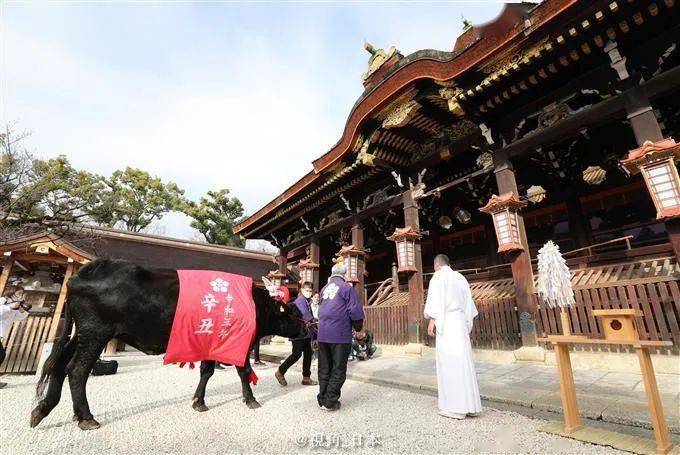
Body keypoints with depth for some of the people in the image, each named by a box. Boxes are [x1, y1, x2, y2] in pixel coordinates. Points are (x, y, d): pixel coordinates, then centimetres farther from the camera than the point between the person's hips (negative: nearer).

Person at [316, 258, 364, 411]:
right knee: (338, 369, 5)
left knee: (324, 368, 15)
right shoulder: (346, 287, -6)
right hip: (340, 334, -6)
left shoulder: (324, 288, 13)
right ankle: (330, 401, 6)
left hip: (322, 334, 6)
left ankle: (322, 399, 22)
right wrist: (358, 328, 3)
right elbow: (355, 310, -11)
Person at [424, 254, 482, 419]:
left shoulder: (438, 277, -4)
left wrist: (432, 321, -14)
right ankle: (470, 405, 15)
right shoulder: (460, 277, 16)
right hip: (461, 322, 7)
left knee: (449, 362, -3)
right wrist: (467, 324, 20)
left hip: (446, 323, -7)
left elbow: (436, 301, -14)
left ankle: (455, 407, 1)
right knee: (464, 361, 10)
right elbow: (468, 302, 16)